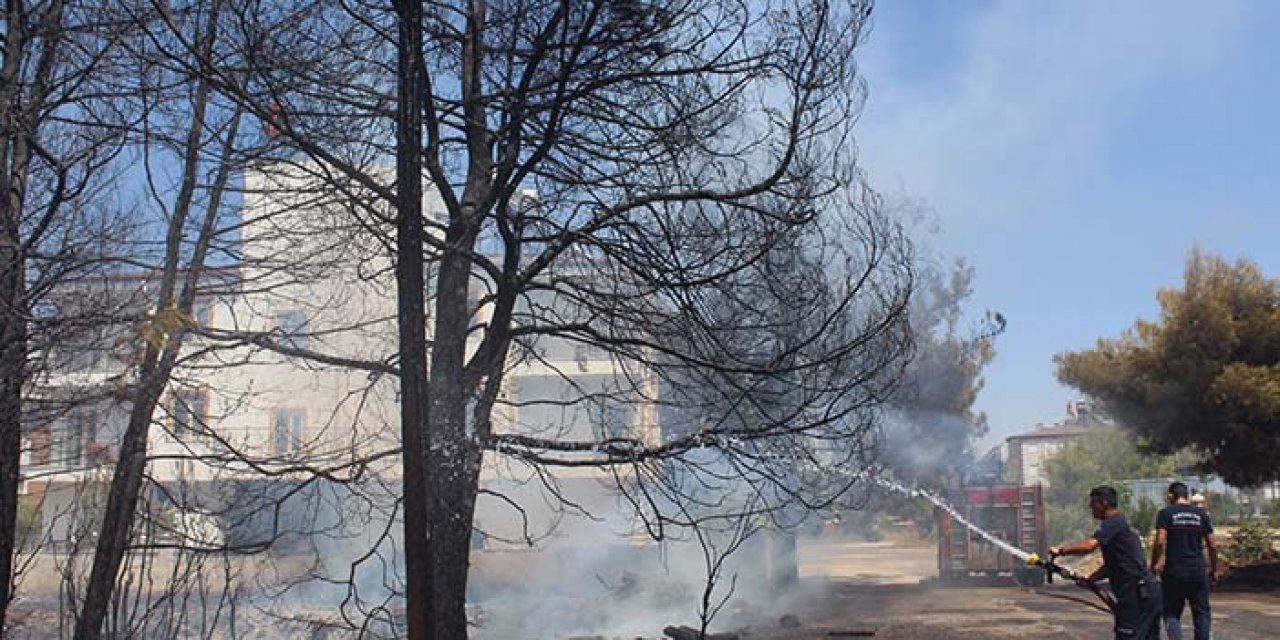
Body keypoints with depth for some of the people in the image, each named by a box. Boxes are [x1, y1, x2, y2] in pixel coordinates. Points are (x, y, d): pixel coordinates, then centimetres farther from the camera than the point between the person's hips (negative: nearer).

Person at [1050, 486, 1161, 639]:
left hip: (1136, 593, -10)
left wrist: (1061, 550, -15)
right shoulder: (1120, 524, 21)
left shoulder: (1114, 523, -11)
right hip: (1148, 592, 10)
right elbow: (1111, 566, 24)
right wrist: (1089, 579, 13)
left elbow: (1089, 545, -27)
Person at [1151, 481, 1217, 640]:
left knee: (1172, 613, 6)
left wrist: (1154, 565, -5)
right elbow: (1212, 545, 5)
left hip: (1173, 572, -3)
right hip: (1198, 572, 3)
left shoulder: (1166, 513, -4)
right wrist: (1214, 568, 16)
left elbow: (1160, 542, -14)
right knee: (1201, 613, 11)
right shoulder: (1201, 514, 6)